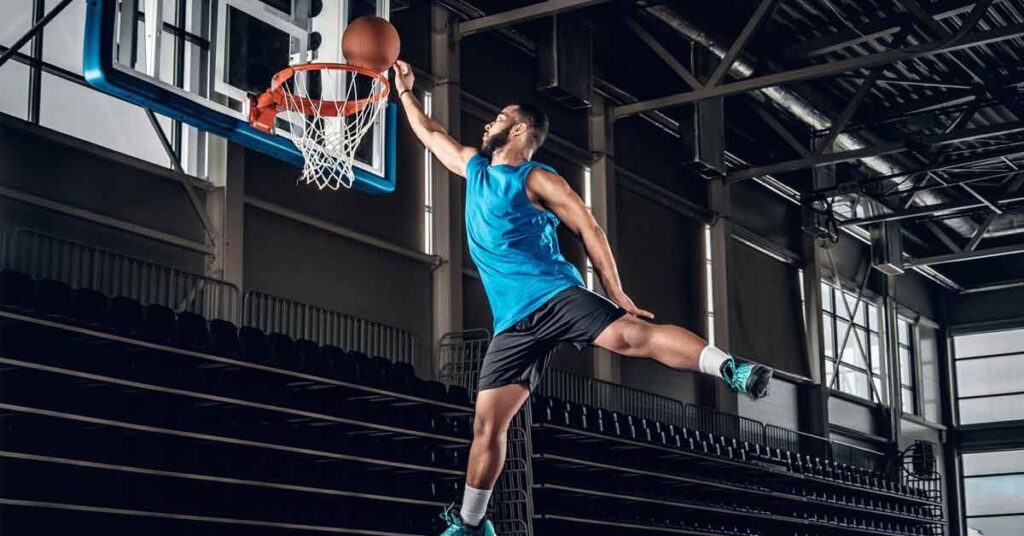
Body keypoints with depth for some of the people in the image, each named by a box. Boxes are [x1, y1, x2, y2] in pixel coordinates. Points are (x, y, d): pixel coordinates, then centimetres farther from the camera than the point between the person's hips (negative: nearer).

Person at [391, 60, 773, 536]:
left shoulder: (535, 179, 1)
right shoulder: (474, 167, 22)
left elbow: (588, 228, -4)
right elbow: (430, 134, 38)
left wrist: (616, 294, -11)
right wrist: (405, 91, 39)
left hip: (554, 296, -6)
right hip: (514, 322, 6)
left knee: (630, 335, -32)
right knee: (487, 424, 1)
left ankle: (731, 370, -35)